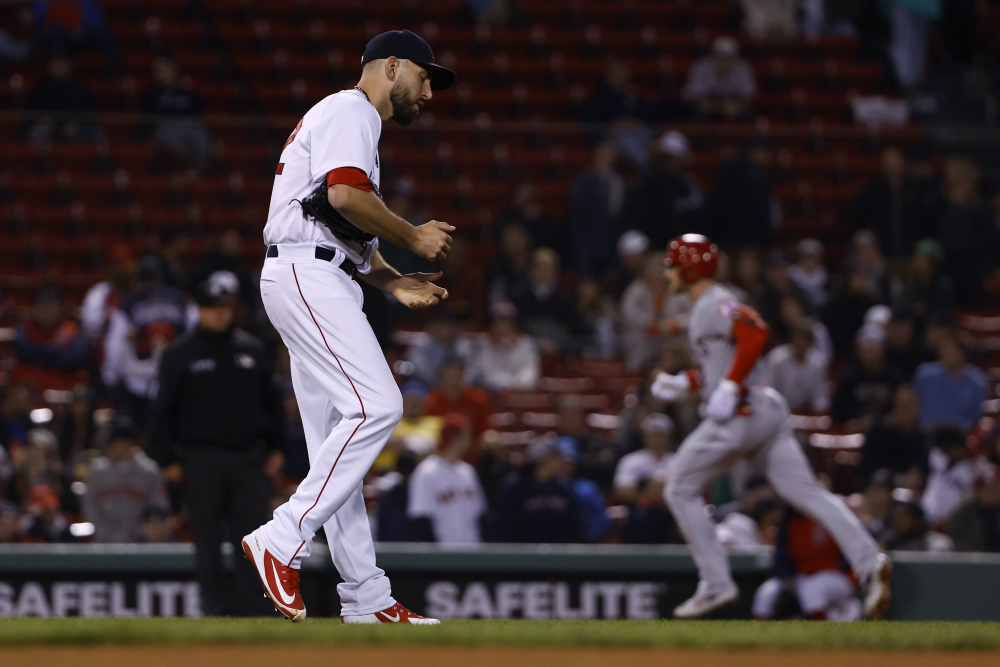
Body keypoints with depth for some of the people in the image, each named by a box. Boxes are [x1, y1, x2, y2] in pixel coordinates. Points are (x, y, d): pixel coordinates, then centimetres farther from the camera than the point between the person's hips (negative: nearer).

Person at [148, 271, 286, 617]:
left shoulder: (252, 349, 11)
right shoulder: (180, 354, 2)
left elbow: (273, 402, 16)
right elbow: (162, 410, 2)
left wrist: (276, 448, 9)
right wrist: (167, 459, -4)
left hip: (249, 456, 2)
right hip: (202, 456, -2)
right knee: (208, 538, -1)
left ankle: (255, 610, -2)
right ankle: (217, 606, 3)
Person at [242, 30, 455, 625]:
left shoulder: (357, 125, 30)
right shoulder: (350, 111, -3)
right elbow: (345, 194, -20)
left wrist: (395, 283, 16)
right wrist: (414, 237, -9)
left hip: (326, 285, 11)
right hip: (306, 275, -11)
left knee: (338, 448, 6)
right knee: (376, 406, -21)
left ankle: (367, 598, 4)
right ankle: (284, 542, -23)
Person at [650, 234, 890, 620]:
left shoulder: (714, 304, -8)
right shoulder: (705, 308, 23)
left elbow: (755, 332, -25)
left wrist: (729, 388, -25)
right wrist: (684, 383, 22)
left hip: (739, 414, -10)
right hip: (766, 411, 10)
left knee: (681, 489, 3)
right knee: (804, 491, -1)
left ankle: (716, 584, -1)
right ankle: (868, 561, -17)